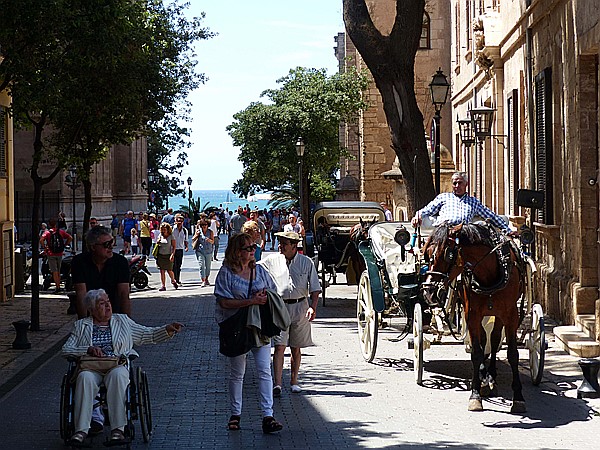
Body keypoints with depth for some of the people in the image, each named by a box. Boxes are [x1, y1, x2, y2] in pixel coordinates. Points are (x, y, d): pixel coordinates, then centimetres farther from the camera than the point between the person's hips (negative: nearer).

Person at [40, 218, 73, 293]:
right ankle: (58, 285, 23)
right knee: (58, 271, 17)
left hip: (51, 254, -3)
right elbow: (70, 238, 2)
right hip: (60, 254, 3)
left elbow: (41, 240, -19)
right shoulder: (61, 231, 4)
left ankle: (57, 287, -9)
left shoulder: (47, 232, -4)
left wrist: (44, 248, -7)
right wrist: (64, 245, 8)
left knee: (54, 271, -4)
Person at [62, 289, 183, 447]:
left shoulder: (122, 320, 22)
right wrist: (88, 349, -7)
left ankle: (118, 429, -43)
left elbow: (147, 334, 18)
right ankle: (81, 430, -41)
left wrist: (168, 330, 1)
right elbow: (66, 349, 10)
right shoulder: (81, 326, 19)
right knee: (85, 378, -36)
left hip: (117, 365, 0)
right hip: (91, 367, 0)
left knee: (117, 375, -37)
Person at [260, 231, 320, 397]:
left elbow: (315, 288, 2)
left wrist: (313, 307, -10)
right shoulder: (272, 261, 3)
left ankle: (294, 381, 22)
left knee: (296, 348, 9)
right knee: (279, 347, -9)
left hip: (300, 307, 1)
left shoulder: (306, 262, 2)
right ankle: (277, 384, -13)